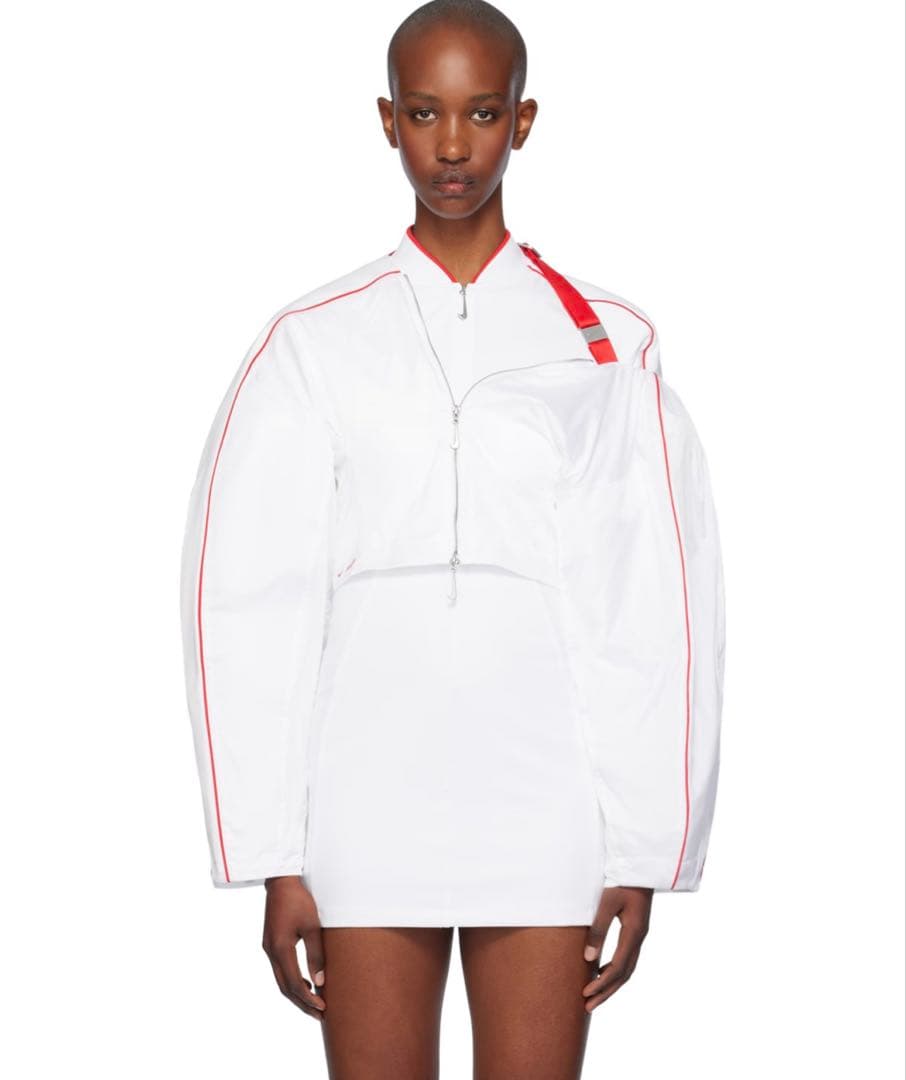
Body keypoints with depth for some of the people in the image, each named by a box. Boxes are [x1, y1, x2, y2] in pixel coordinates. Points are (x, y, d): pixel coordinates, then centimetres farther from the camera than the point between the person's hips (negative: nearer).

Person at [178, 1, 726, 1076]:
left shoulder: (609, 345, 5)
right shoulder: (313, 342, 4)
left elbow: (661, 610, 3)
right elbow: (246, 606, 2)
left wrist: (643, 859, -2)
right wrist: (274, 861, -3)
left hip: (546, 820, 0)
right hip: (367, 817, 0)